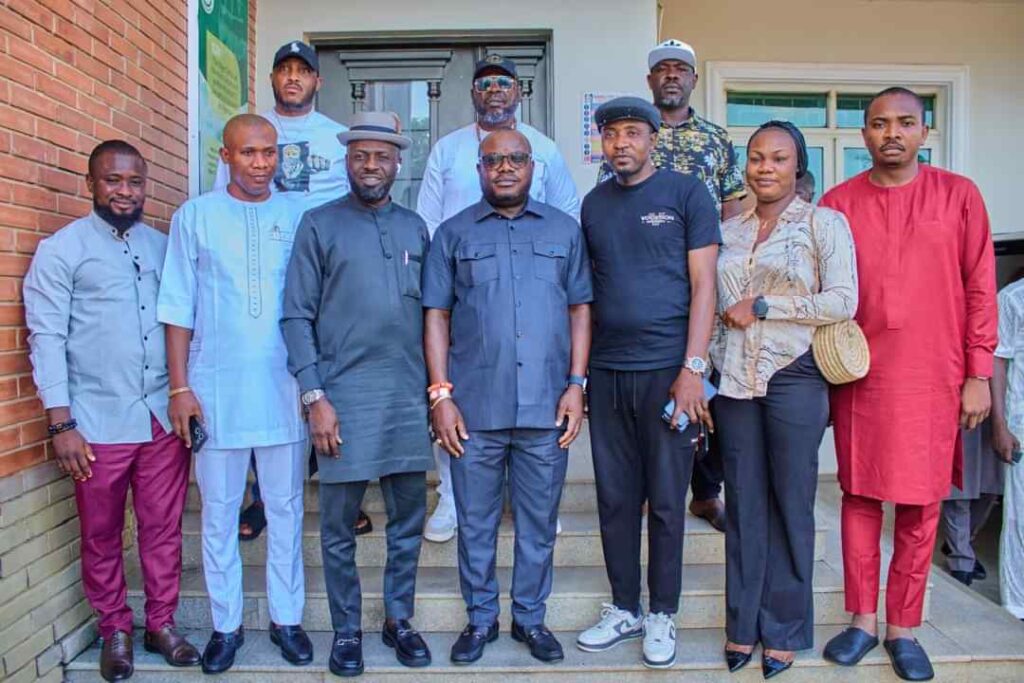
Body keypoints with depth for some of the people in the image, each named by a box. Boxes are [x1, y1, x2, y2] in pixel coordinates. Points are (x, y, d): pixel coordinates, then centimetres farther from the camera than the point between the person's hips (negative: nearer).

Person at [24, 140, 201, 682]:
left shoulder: (162, 246, 9)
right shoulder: (61, 250, -2)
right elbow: (46, 338, -5)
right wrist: (61, 424, -10)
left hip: (165, 417, 3)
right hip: (100, 424, -3)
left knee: (164, 528, 11)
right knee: (102, 536, 11)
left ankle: (161, 623, 27)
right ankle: (115, 630, 29)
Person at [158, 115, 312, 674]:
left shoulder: (297, 218, 4)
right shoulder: (194, 217, 3)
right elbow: (178, 308, 2)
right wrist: (180, 387, -3)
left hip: (284, 388, 1)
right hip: (216, 390, 0)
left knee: (286, 510, 10)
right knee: (219, 513, 9)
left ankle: (286, 619, 25)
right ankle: (226, 625, 25)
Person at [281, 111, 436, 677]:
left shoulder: (414, 227, 12)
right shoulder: (319, 224, 1)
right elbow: (296, 317, -3)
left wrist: (435, 387, 9)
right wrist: (314, 396, -10)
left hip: (409, 397, 4)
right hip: (343, 398, -3)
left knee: (409, 521, 11)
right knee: (339, 527, 7)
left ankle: (399, 619, 29)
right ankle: (346, 630, 25)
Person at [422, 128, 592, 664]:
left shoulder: (564, 229, 10)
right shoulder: (454, 233, 8)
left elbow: (580, 309, 8)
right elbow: (436, 317, 4)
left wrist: (576, 385, -1)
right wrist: (440, 395, -4)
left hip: (547, 408, 1)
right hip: (475, 407, 0)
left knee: (538, 524, 11)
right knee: (475, 523, 11)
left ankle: (530, 618, 30)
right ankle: (480, 618, 29)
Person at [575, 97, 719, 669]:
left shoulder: (686, 193, 0)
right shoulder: (594, 204, 12)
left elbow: (703, 284, -5)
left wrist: (693, 368, -13)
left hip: (667, 370, -4)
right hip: (606, 371, 4)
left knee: (666, 500, 6)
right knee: (616, 498, 11)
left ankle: (662, 616, 23)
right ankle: (624, 610, 27)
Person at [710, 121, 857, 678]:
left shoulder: (824, 223, 1)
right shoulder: (728, 231, 13)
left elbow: (842, 301, -10)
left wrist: (761, 307, -11)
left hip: (794, 376, -3)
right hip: (735, 380, 4)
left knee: (791, 503, 4)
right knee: (743, 503, 7)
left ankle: (783, 631, 20)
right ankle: (743, 625, 20)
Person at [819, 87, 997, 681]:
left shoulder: (959, 195, 4)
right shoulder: (838, 203, 5)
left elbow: (981, 288, 3)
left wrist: (978, 374, -1)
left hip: (933, 376, 0)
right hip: (859, 375, 1)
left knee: (921, 504, 6)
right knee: (860, 496, 7)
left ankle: (904, 628, 21)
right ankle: (862, 620, 21)